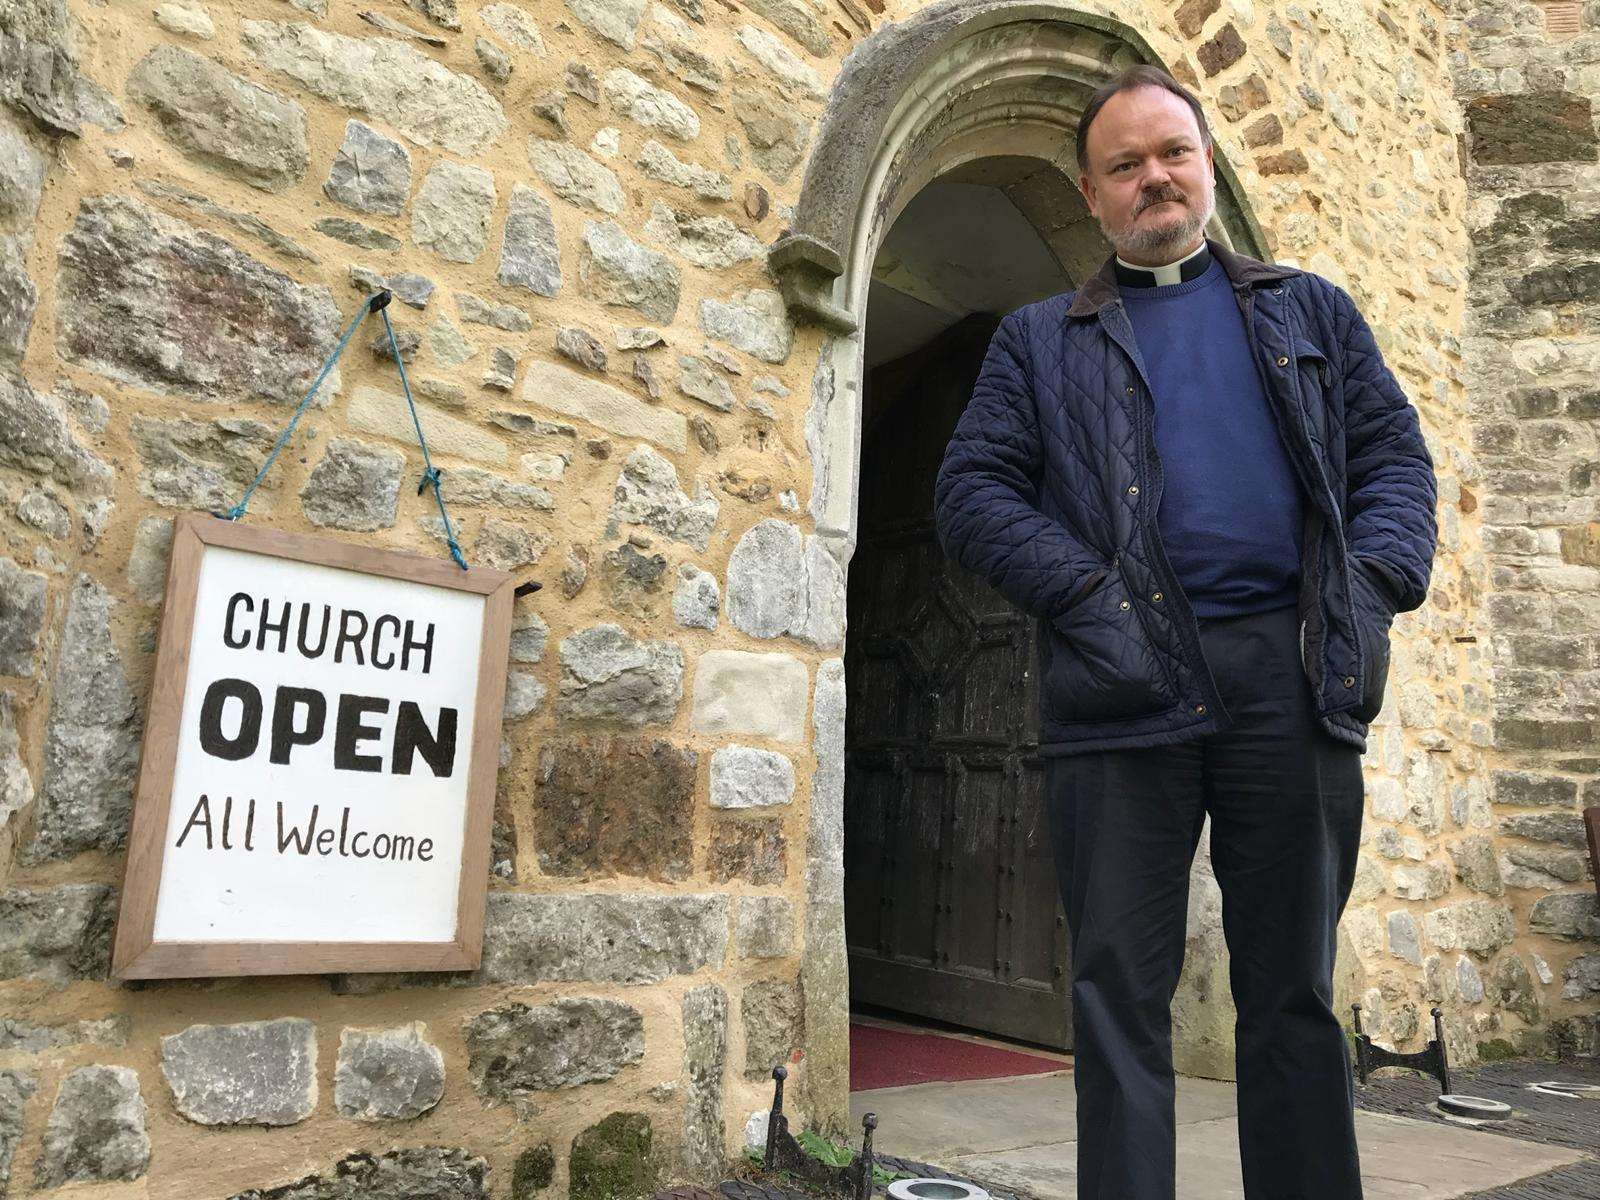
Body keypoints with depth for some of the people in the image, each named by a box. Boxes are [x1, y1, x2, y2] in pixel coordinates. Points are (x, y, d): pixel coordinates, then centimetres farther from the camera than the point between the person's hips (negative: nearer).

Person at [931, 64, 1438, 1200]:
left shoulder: (1312, 310, 21)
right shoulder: (1039, 340, 16)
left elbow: (1398, 458, 14)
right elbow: (971, 490, 4)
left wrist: (1373, 585, -5)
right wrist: (1084, 590, -10)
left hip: (1294, 678, 2)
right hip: (1126, 686, -1)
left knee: (1296, 990, 9)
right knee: (1119, 992, 2)